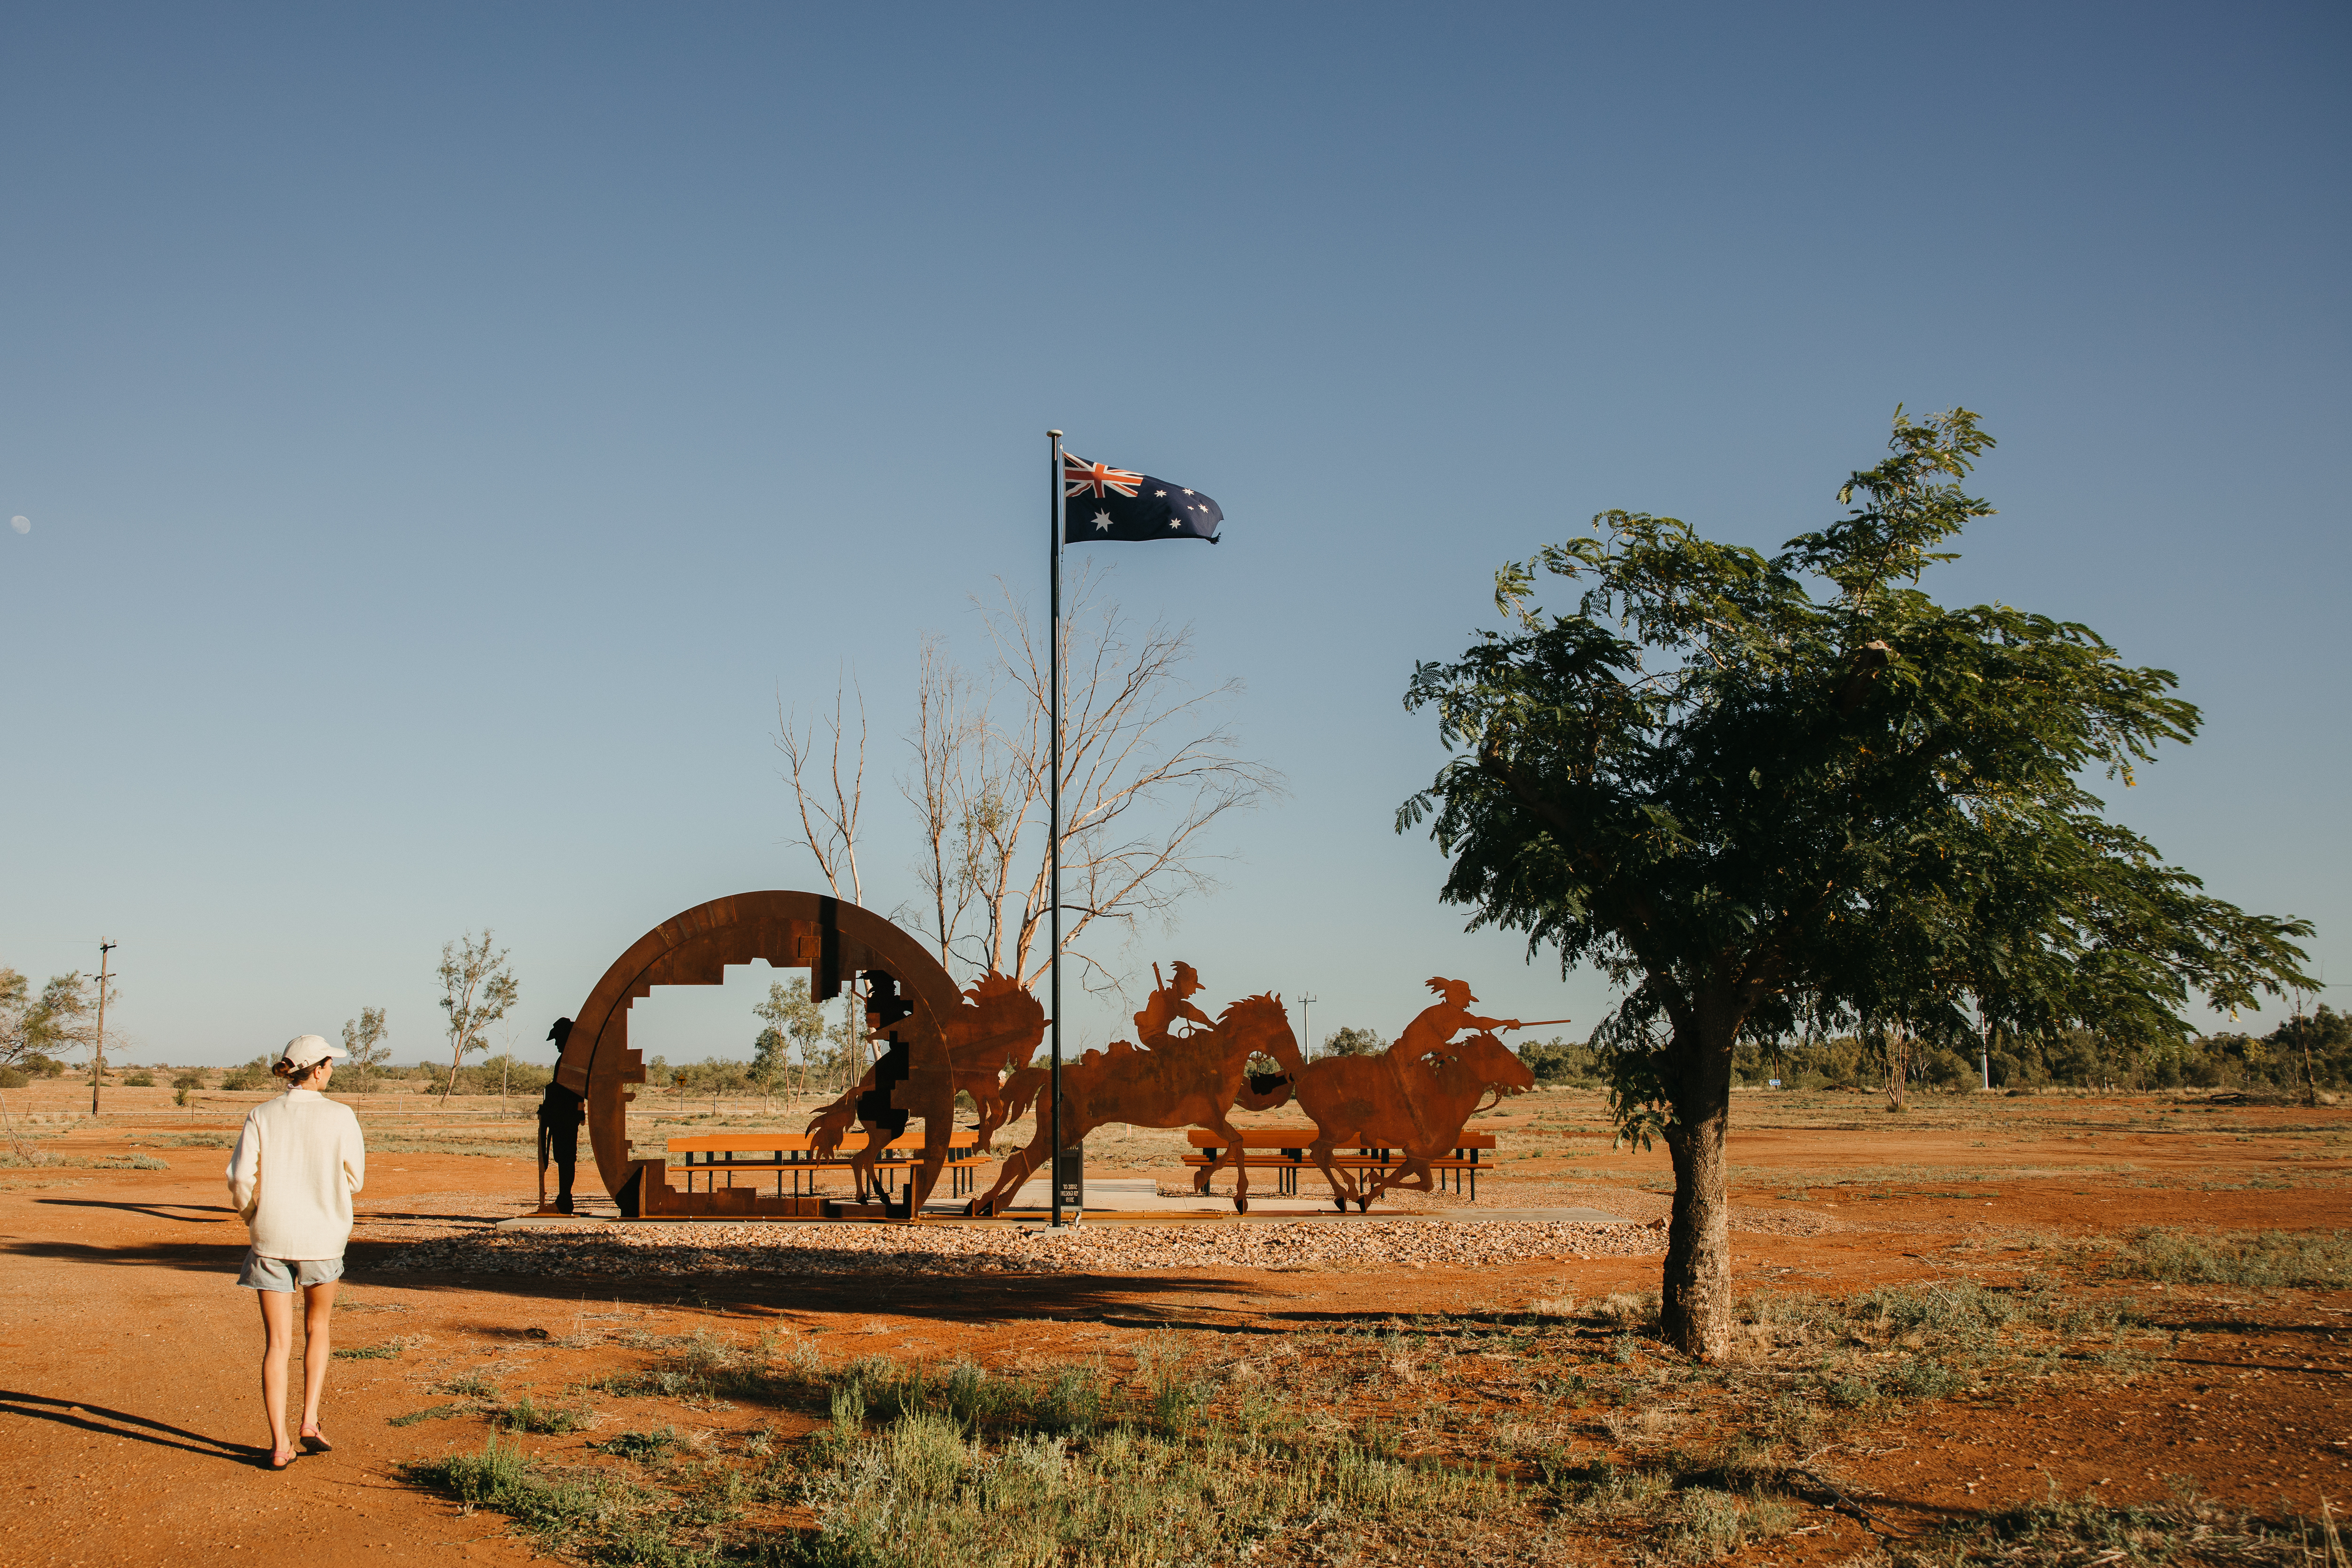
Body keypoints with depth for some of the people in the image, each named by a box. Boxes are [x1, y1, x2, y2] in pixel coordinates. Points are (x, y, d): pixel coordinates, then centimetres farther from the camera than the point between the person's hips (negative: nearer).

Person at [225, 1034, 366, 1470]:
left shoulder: (261, 1116, -3)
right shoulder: (340, 1117, -8)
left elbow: (241, 1180, -6)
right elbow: (354, 1179, 0)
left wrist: (252, 1216, 12)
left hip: (271, 1238, 1)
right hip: (322, 1237, -1)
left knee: (277, 1343, 6)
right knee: (317, 1328, 22)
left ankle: (279, 1445, 4)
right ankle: (310, 1421, 14)